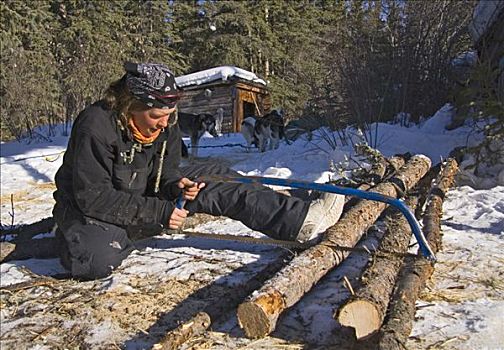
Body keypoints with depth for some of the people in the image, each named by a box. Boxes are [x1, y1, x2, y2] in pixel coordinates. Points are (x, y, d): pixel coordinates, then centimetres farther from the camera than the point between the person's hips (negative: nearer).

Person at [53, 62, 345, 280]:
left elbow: (165, 173, 2)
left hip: (144, 200, 6)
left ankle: (301, 220, -17)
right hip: (90, 209, -5)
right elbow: (93, 197, -29)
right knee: (97, 261, -42)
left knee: (215, 179, -12)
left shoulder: (166, 126, -8)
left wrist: (175, 184, -24)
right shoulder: (95, 126, -29)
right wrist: (158, 213, -30)